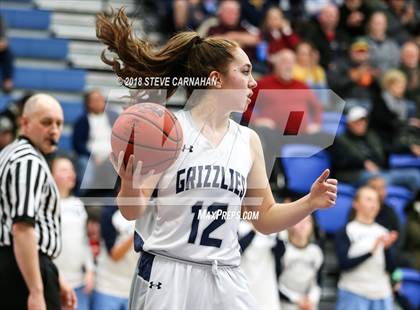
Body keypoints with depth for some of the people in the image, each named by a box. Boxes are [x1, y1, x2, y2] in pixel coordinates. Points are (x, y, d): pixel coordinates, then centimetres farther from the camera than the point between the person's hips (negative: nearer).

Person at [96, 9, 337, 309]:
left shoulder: (249, 141, 10)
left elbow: (265, 219, 14)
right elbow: (133, 211, -5)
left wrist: (310, 202, -2)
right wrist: (128, 182, -26)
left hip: (226, 280, 5)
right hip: (168, 275, -4)